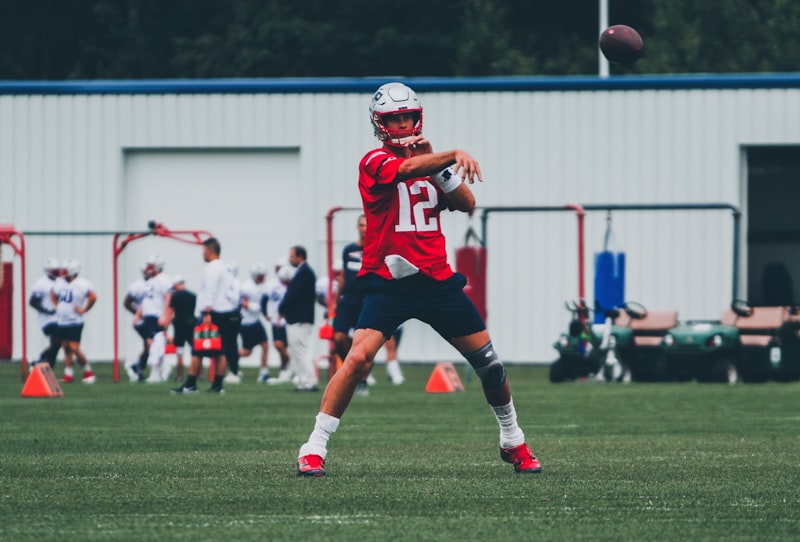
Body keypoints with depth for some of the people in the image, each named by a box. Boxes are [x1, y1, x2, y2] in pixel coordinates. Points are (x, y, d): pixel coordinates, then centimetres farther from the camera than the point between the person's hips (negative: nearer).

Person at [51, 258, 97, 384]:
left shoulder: (81, 284, -14)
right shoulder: (60, 283, 9)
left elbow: (93, 297, -20)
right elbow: (53, 295, 27)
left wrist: (83, 310, -15)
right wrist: (57, 306, 14)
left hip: (75, 322, -7)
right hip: (62, 322, 7)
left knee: (75, 348, -11)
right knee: (66, 348, 9)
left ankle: (88, 372, 3)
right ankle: (68, 374, 14)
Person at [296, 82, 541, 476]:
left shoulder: (428, 161, 13)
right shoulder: (375, 163, -6)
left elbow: (467, 204, 2)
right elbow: (408, 169, -28)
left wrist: (436, 162, -8)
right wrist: (454, 155, -41)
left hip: (436, 279, 5)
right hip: (388, 281, -5)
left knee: (487, 361, 7)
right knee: (359, 358, -22)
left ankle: (513, 441, 28)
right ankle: (314, 449, -14)